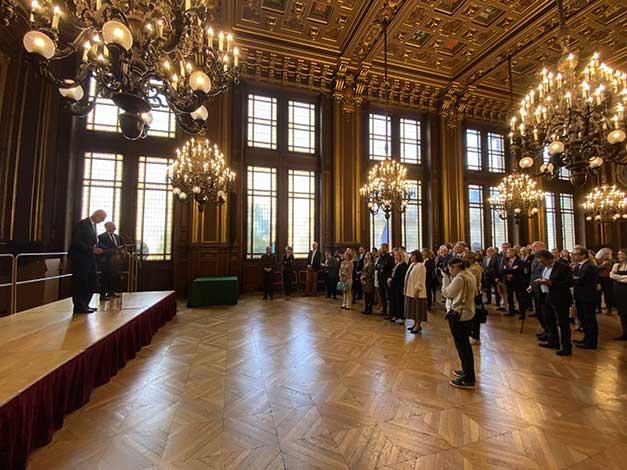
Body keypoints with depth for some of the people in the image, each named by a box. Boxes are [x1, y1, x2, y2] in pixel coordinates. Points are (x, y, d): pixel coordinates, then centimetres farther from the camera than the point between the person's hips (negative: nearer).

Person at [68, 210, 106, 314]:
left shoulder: (94, 225, 15)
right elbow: (76, 242, -19)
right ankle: (79, 307, 11)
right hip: (80, 258, -9)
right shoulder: (82, 224, -12)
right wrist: (92, 250, -21)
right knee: (80, 283, 1)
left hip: (90, 258, 9)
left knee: (93, 283, 9)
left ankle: (84, 305, 21)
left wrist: (97, 249, 1)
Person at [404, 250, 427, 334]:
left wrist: (417, 290, -22)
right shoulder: (412, 265, 11)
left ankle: (418, 326, 12)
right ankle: (415, 324, 26)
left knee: (418, 309, 2)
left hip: (417, 292, -9)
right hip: (410, 291, 9)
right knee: (413, 309, 16)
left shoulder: (421, 266, -17)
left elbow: (420, 280, -20)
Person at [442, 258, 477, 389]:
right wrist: (451, 277, 2)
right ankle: (467, 371, 36)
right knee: (465, 344, 21)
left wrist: (446, 278, -7)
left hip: (457, 314, -9)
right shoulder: (470, 275, 6)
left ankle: (468, 379, 12)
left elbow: (446, 293, -16)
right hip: (468, 313, 9)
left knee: (461, 345, 2)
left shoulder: (459, 278, -23)